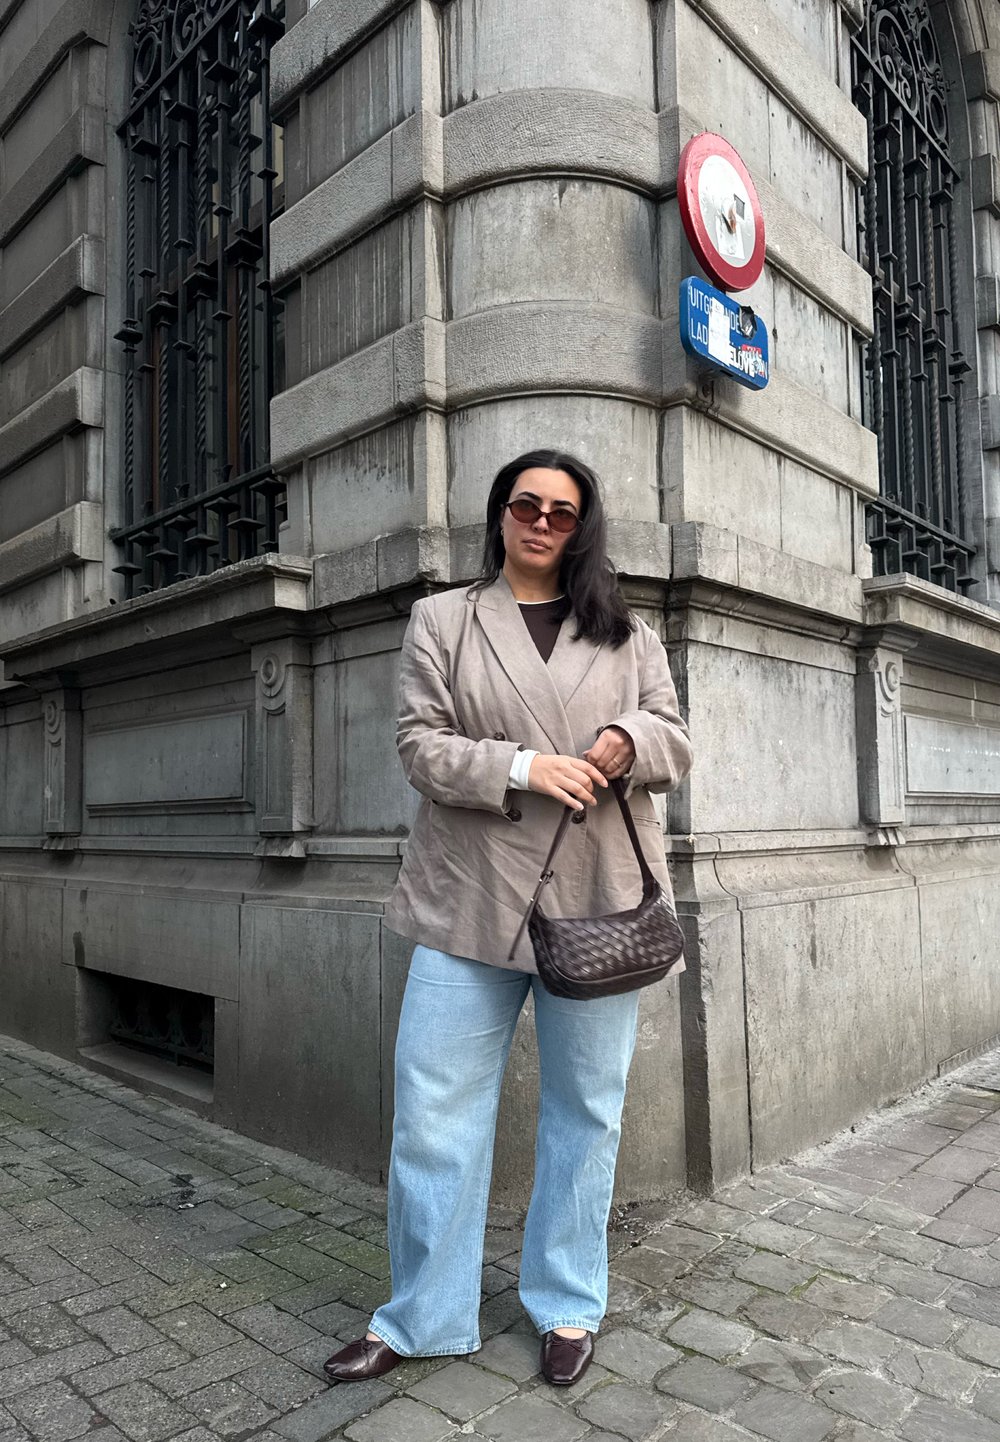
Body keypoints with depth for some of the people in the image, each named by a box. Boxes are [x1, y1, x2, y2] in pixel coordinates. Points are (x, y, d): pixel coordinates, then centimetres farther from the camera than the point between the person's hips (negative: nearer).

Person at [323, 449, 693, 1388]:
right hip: (471, 897, -1)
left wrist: (632, 739, -11)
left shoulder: (627, 634, 13)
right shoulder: (442, 620, 8)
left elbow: (676, 744, 12)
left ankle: (568, 1307, 33)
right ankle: (424, 1318, 24)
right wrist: (522, 766, -17)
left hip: (596, 898, 2)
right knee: (434, 1107, 3)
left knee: (585, 1108, 12)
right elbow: (419, 746, -1)